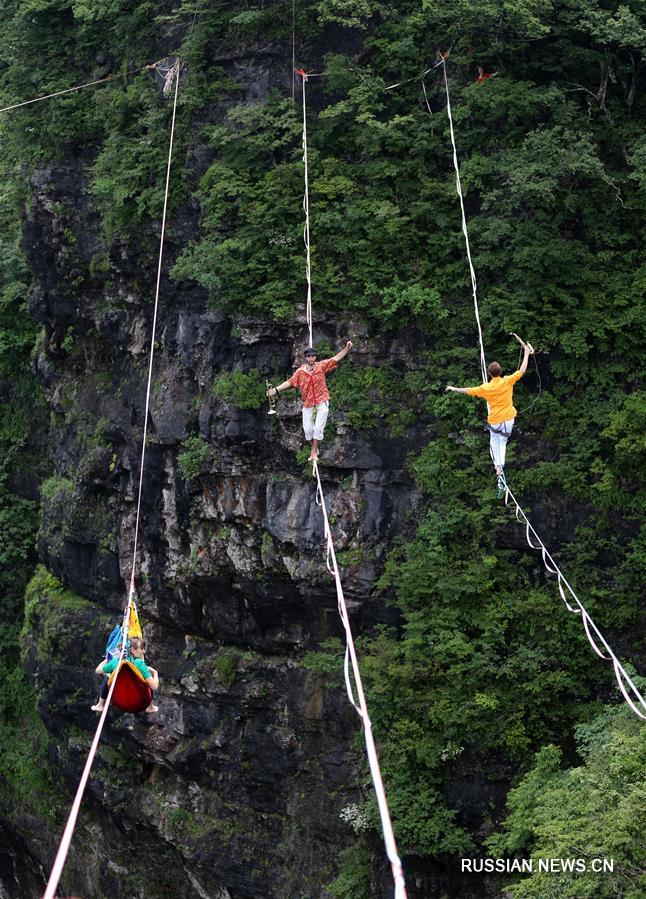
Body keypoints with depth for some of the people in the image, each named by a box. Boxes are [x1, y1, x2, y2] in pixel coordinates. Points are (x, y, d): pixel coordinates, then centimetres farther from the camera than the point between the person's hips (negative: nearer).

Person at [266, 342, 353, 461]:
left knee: (318, 428, -6)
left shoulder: (321, 366, -3)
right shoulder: (300, 371, -2)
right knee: (308, 429, 4)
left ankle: (314, 452, 5)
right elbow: (290, 382, 0)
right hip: (308, 403, 2)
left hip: (322, 402, -2)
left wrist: (347, 348, -9)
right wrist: (276, 390, -8)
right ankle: (314, 449, 27)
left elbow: (336, 358, 0)